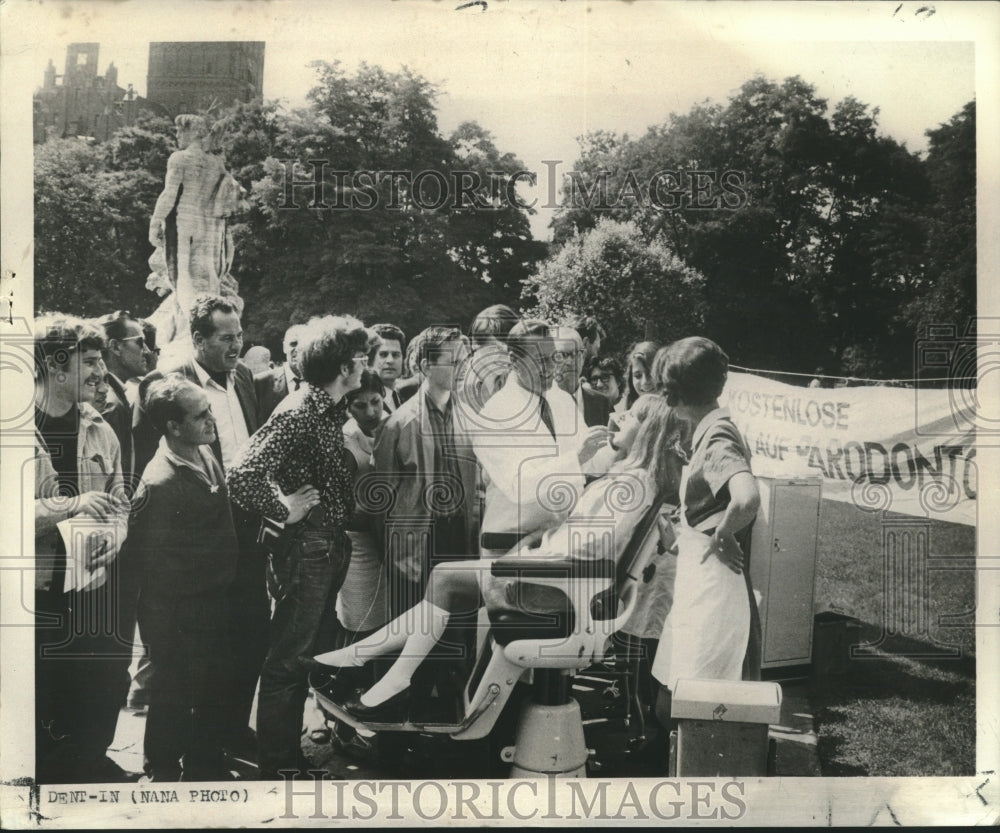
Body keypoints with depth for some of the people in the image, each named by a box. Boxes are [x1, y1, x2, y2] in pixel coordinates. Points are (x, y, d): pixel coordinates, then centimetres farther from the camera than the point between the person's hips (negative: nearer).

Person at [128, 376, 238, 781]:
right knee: (175, 695, 10)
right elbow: (147, 551, -22)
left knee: (215, 686, 21)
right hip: (177, 612, -8)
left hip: (213, 600, 8)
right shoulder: (160, 482, -26)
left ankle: (205, 764, 40)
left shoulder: (205, 454, 1)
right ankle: (163, 772, 33)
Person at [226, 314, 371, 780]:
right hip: (306, 552, -10)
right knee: (287, 662, 2)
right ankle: (274, 769, 16)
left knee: (315, 655, 19)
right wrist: (284, 512, -19)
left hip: (332, 551, 10)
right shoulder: (297, 414, -20)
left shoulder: (334, 412, 8)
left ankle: (292, 754, 35)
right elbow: (241, 475, -29)